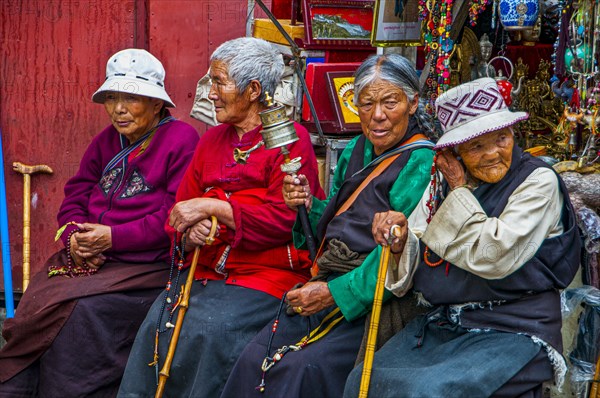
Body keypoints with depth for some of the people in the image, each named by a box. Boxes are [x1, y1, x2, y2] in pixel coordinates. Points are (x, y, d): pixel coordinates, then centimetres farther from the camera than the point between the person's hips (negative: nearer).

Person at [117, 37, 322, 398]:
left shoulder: (291, 139, -3)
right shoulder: (212, 141, 17)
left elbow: (282, 219, -13)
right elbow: (181, 215, 19)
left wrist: (212, 207, -12)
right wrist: (190, 235, -6)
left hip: (269, 273, -5)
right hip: (206, 270, 6)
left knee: (209, 328, -28)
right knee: (159, 323, -20)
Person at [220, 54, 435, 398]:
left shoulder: (421, 164, -11)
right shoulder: (355, 151, 15)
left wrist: (335, 293, -21)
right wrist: (308, 205, 3)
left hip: (376, 303, -7)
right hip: (327, 290, 7)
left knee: (304, 368, -25)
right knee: (254, 359, -11)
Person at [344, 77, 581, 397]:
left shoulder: (538, 180, -7)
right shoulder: (442, 181, 9)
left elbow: (494, 257, -19)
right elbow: (420, 257, 10)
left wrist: (460, 191, -9)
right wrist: (402, 242, -13)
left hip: (512, 332, -5)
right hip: (441, 323, 5)